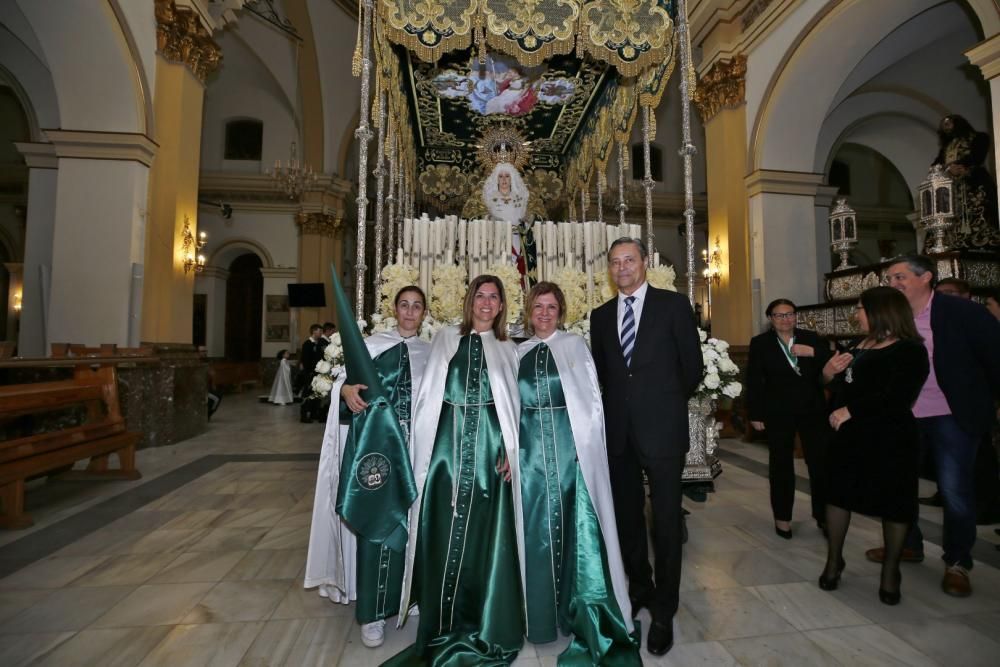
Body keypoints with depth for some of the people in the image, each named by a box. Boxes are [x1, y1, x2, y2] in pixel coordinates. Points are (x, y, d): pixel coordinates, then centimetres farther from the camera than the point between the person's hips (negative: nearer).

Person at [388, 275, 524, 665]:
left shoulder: (507, 349, 11)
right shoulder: (445, 338, 10)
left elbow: (514, 405, 8)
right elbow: (427, 394, 6)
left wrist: (511, 450, -3)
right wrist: (423, 446, -2)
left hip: (490, 446, 1)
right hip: (447, 442, 0)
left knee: (487, 531, 5)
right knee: (443, 531, 5)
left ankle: (485, 622, 24)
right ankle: (444, 624, 22)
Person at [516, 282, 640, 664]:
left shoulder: (575, 345, 3)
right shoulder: (518, 353, 10)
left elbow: (592, 397, 0)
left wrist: (586, 445, -7)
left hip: (572, 447, -2)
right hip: (532, 450, 2)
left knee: (577, 525, 2)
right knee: (538, 528, 9)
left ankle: (584, 614, 20)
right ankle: (543, 612, 26)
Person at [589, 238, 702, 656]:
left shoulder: (673, 305, -2)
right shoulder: (601, 315, 9)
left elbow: (692, 367, 1)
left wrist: (664, 403, 10)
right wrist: (624, 403, 10)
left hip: (661, 429, -3)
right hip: (617, 431, 4)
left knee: (666, 521, 6)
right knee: (627, 516, 16)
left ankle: (664, 610, 25)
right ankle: (639, 587, 38)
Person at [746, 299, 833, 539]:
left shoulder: (811, 338, 5)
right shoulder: (760, 343, -1)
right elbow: (753, 381, -3)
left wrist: (812, 352, -19)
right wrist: (755, 414, -6)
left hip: (813, 410, 2)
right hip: (778, 413, -1)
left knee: (821, 462, 4)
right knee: (781, 465, 9)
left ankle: (823, 515, 21)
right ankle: (782, 517, 22)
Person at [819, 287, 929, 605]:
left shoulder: (909, 351, -10)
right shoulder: (860, 348, 11)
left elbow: (896, 397, -23)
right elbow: (843, 387, 18)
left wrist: (850, 410, -20)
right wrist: (829, 373, -2)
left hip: (890, 439, -7)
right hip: (850, 436, 7)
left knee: (893, 503, 7)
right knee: (838, 493, 10)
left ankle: (890, 571, 27)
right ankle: (833, 560, 24)